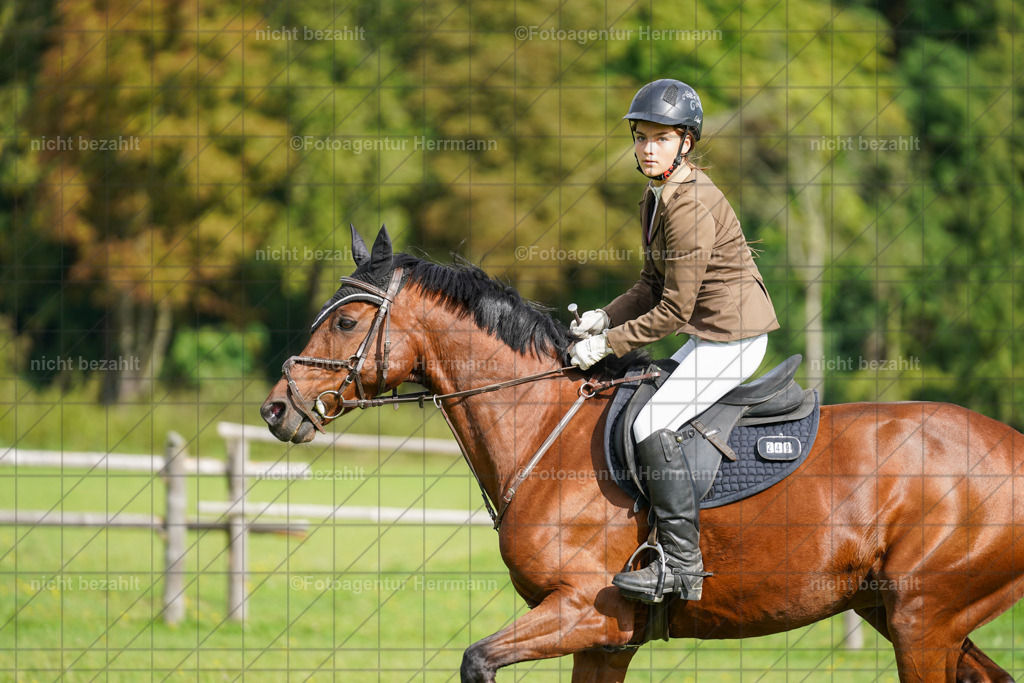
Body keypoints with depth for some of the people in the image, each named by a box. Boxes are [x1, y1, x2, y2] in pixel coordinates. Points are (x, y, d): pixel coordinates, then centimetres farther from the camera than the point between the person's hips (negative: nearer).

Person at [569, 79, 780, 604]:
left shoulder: (691, 206, -23)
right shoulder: (657, 197, 8)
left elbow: (673, 311, -22)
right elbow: (653, 286, 16)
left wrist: (608, 344, -15)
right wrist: (604, 318, 1)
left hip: (734, 337, -11)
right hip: (711, 335, 11)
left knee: (652, 425, -18)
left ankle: (682, 566, -16)